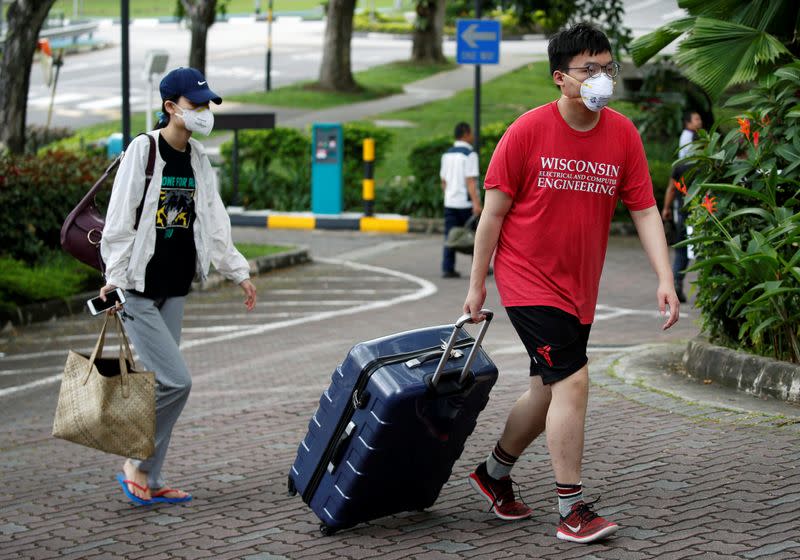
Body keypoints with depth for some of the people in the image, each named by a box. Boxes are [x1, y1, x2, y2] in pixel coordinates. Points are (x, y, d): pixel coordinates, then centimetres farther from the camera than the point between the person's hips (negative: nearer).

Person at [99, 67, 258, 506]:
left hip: (174, 289, 7)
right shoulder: (143, 150, -10)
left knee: (163, 384, 8)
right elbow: (120, 221, -12)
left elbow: (214, 222, 18)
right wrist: (114, 277, -15)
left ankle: (150, 480, 15)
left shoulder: (197, 159, 11)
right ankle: (136, 466, 3)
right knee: (176, 382, -13)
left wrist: (238, 272, 17)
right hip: (138, 291, -7)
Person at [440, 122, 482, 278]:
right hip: (466, 203, -6)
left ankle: (447, 269, -5)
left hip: (450, 202, 6)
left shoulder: (447, 154, 12)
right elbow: (470, 182, -18)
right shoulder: (469, 155, -11)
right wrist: (476, 203, -21)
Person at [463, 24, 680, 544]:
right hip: (528, 279, -6)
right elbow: (494, 209, -7)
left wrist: (665, 279, -12)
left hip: (579, 286, 6)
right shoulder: (529, 131, -12)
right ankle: (573, 510, -8)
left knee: (550, 389, 15)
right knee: (572, 379, -15)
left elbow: (645, 211, -1)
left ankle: (495, 473, 38)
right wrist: (477, 283, -5)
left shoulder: (623, 135, -2)